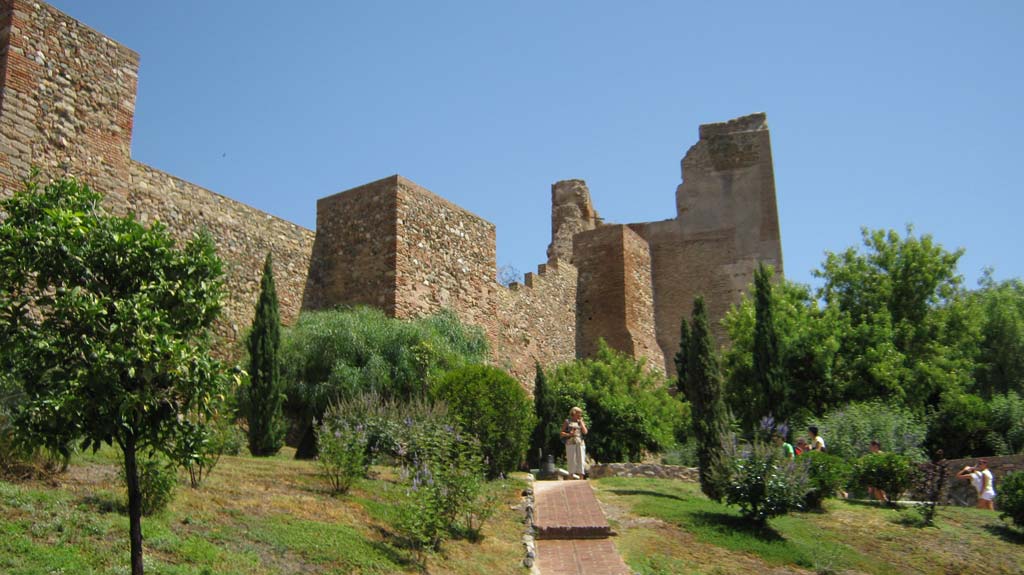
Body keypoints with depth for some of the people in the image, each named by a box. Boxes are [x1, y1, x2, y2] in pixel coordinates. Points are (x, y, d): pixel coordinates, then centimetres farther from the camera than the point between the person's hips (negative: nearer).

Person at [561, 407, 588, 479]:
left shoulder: (581, 422, 20)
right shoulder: (567, 422, 10)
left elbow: (585, 432, 4)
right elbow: (562, 433, 6)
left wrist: (581, 422, 7)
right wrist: (569, 434, -11)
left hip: (580, 443, 3)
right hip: (570, 443, -3)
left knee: (581, 460, -4)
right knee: (571, 460, -9)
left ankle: (581, 478, -2)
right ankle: (572, 475, -7)